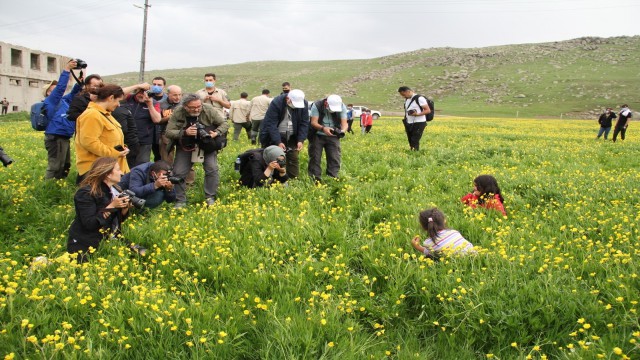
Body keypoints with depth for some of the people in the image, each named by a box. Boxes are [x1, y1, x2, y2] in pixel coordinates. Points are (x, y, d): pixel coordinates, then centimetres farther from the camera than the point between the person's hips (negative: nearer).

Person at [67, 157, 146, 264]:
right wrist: (111, 206, -26)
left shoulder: (114, 189, 7)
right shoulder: (86, 193, -17)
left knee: (142, 253, -12)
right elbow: (89, 224, -25)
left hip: (109, 240, 6)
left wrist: (125, 207, -8)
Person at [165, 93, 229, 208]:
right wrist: (184, 132, -31)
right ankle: (180, 201, 14)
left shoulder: (209, 110, -16)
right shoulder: (177, 113, -16)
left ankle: (210, 198, 1)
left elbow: (224, 124, -7)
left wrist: (217, 133, -27)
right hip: (185, 147, 1)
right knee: (178, 172, -2)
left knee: (212, 169, -15)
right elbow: (169, 132, -15)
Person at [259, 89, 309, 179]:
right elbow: (271, 124, -22)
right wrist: (278, 142, -28)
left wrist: (301, 140, -16)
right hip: (275, 136, -3)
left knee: (294, 158, 2)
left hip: (292, 137, 4)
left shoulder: (304, 104, -10)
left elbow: (304, 123, -5)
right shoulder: (276, 103, -22)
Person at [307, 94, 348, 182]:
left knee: (335, 158, -1)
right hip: (317, 135, -2)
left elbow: (344, 122, -14)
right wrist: (323, 128, -42)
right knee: (315, 158, -1)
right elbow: (314, 122, -23)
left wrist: (342, 130, -37)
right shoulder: (317, 106, -20)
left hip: (333, 136, 2)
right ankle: (315, 179, 8)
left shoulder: (342, 107, -12)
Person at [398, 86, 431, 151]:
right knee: (411, 142, 6)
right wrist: (405, 123, 18)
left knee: (414, 142, -13)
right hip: (409, 124, 7)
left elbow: (428, 110, -12)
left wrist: (417, 114, -26)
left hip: (419, 123, -7)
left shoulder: (419, 99, -10)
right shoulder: (406, 99, 14)